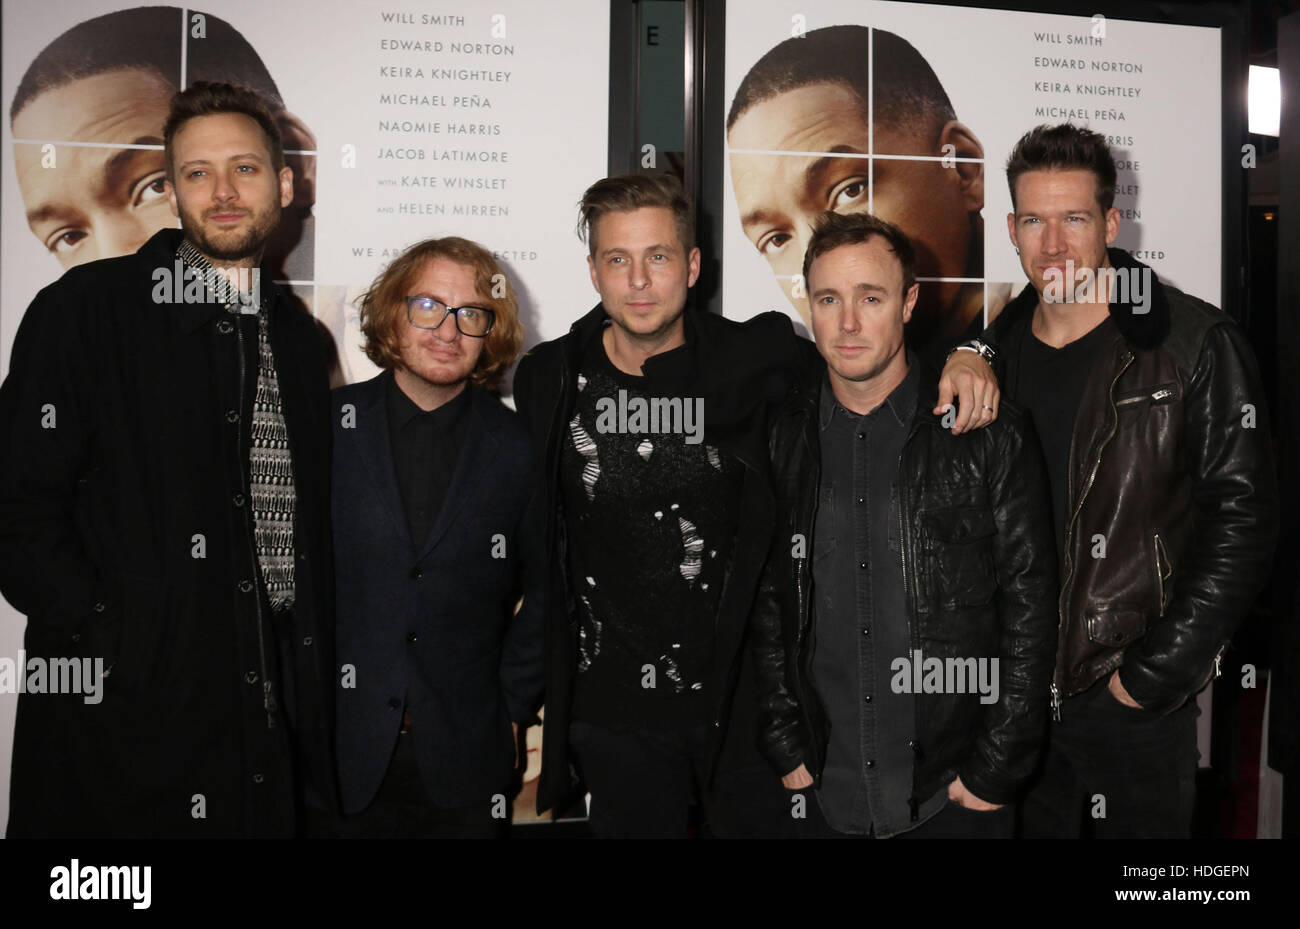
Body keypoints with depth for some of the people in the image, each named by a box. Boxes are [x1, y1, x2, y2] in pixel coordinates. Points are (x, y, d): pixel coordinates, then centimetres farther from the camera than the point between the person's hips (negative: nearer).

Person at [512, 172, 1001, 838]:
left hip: (744, 701, 0)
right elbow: (528, 546, 9)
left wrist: (960, 355, -14)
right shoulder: (546, 380, -2)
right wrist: (527, 685, 10)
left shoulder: (752, 359, -7)